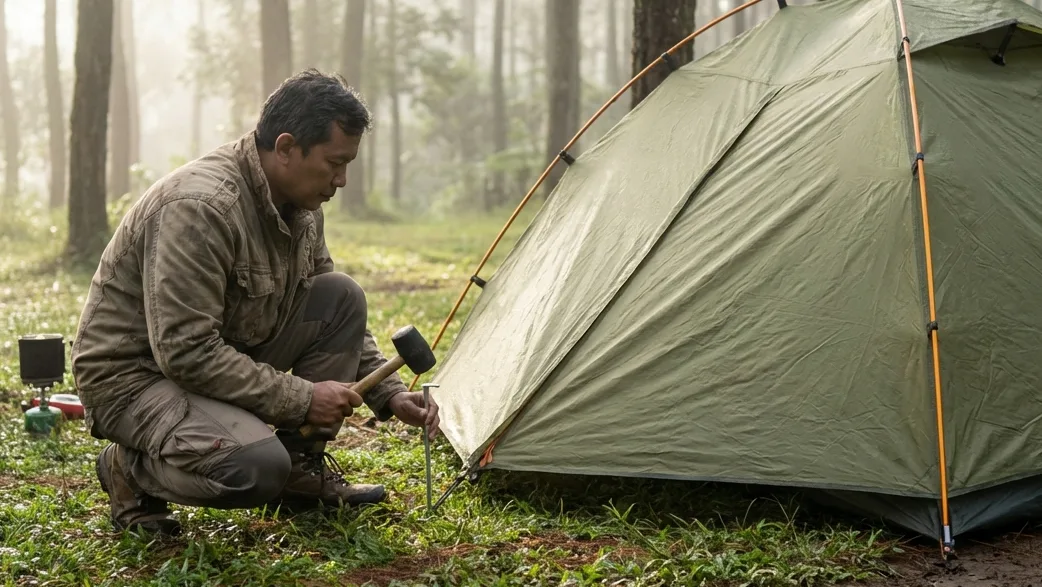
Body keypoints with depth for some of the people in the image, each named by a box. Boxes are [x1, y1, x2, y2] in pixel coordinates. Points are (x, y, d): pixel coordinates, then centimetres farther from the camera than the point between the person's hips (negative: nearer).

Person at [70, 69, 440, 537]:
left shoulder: (300, 207, 0)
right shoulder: (200, 205, -29)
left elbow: (338, 321, 12)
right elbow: (185, 351, -30)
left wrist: (391, 396, 0)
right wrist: (300, 399, -25)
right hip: (133, 374, -9)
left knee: (341, 297, -6)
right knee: (255, 468, -34)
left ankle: (301, 471, 3)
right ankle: (133, 469, -2)